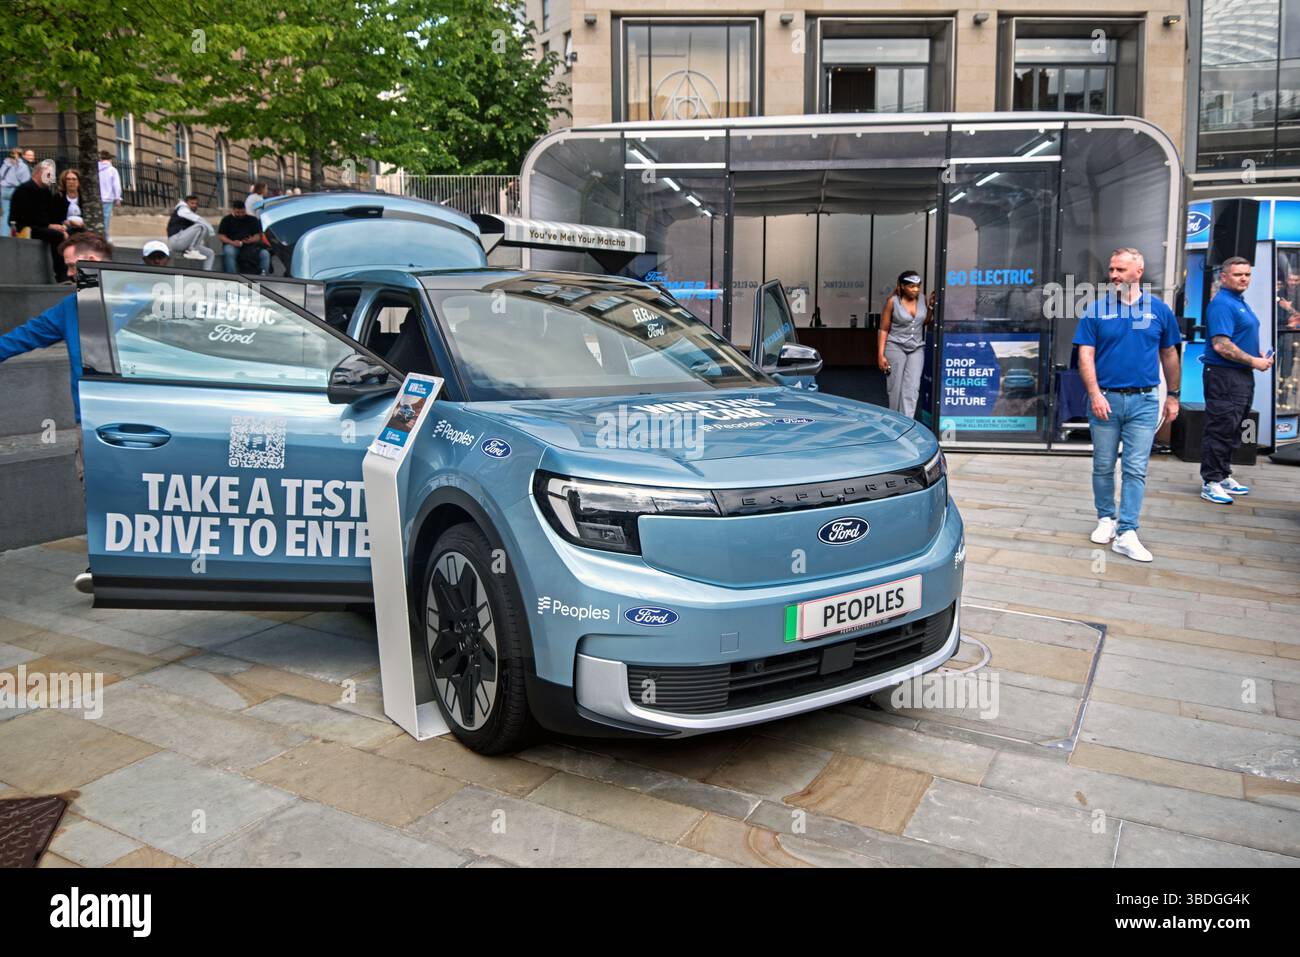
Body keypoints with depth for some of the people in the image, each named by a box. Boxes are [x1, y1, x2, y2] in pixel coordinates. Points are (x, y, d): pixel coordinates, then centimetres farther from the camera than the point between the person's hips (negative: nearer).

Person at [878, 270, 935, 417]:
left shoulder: (922, 300, 2)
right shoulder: (893, 301, -9)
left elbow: (925, 323, 13)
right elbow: (884, 329, -6)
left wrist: (931, 306, -3)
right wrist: (881, 355, -11)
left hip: (917, 348, 3)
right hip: (896, 347, -3)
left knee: (912, 388, -8)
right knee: (896, 388, 3)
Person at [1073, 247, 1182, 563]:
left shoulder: (1159, 310, 4)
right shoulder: (1096, 310, -1)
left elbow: (1169, 355, 12)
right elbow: (1085, 356, -4)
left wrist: (1173, 395, 12)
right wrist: (1095, 395, -15)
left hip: (1144, 401, 0)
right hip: (1105, 399, 0)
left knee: (1136, 469, -3)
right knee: (1103, 466, 9)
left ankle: (1126, 533, -2)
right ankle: (1106, 519, 26)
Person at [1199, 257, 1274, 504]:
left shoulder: (1240, 302, 17)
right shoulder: (1222, 304, -15)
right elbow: (1221, 345, -23)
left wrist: (1261, 358, 8)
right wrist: (1254, 362, -15)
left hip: (1243, 375, 10)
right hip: (1224, 375, -10)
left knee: (1233, 430, 15)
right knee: (1220, 429, -7)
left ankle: (1223, 476, 23)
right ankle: (1210, 482, -3)